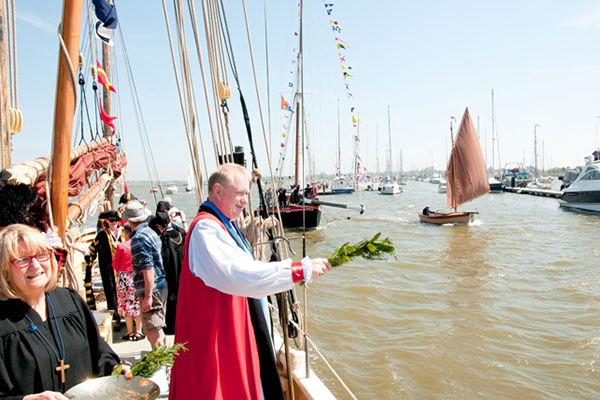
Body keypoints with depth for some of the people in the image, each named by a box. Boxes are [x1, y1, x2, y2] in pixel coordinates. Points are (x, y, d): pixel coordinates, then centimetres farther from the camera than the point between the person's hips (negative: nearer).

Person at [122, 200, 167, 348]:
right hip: (161, 286, 9)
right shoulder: (151, 232, 14)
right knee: (158, 331, 19)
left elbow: (148, 267, -20)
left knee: (152, 332, -7)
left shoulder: (139, 238, -14)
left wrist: (148, 295, -19)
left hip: (151, 290, -9)